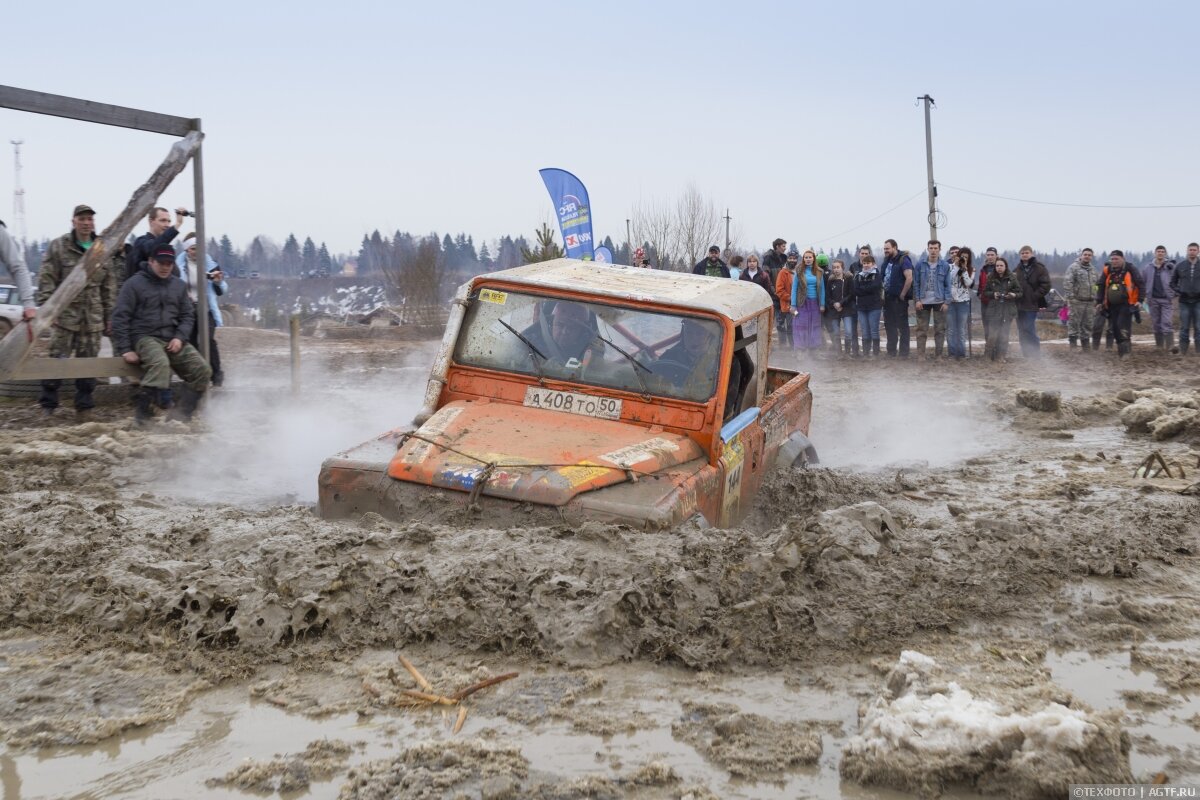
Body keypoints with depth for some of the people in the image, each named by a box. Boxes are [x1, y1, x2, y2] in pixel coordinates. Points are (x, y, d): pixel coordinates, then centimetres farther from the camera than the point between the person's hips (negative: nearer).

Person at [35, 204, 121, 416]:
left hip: (93, 317, 3)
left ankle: (84, 404, 16)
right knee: (57, 359, -3)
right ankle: (48, 403, 7)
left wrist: (109, 316, 10)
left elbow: (109, 288, 13)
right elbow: (46, 279, -4)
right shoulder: (58, 247, -2)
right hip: (65, 314, -3)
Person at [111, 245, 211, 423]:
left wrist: (180, 337, -5)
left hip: (173, 339, 6)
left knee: (202, 369, -12)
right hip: (145, 337, -6)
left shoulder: (179, 285, 13)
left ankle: (182, 414, -6)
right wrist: (125, 349, -11)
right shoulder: (134, 284, -2)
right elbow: (120, 317, -4)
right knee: (160, 363, -37)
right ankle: (142, 410, -28)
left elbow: (188, 315, 14)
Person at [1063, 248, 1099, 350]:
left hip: (1090, 302, 7)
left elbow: (1096, 284, 25)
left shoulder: (1093, 269, 18)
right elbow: (1067, 282, -13)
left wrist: (1096, 299, 18)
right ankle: (1073, 343, -3)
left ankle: (1086, 342, 18)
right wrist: (1070, 296, -20)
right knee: (1074, 322, -7)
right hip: (1077, 301, -7)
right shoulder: (1074, 267, -5)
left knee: (1088, 324, 10)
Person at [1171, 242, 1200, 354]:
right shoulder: (1180, 266, 5)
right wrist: (1178, 291, -2)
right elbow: (1172, 282, 13)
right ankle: (1183, 352, 8)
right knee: (1184, 328, 4)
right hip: (1184, 302, 1)